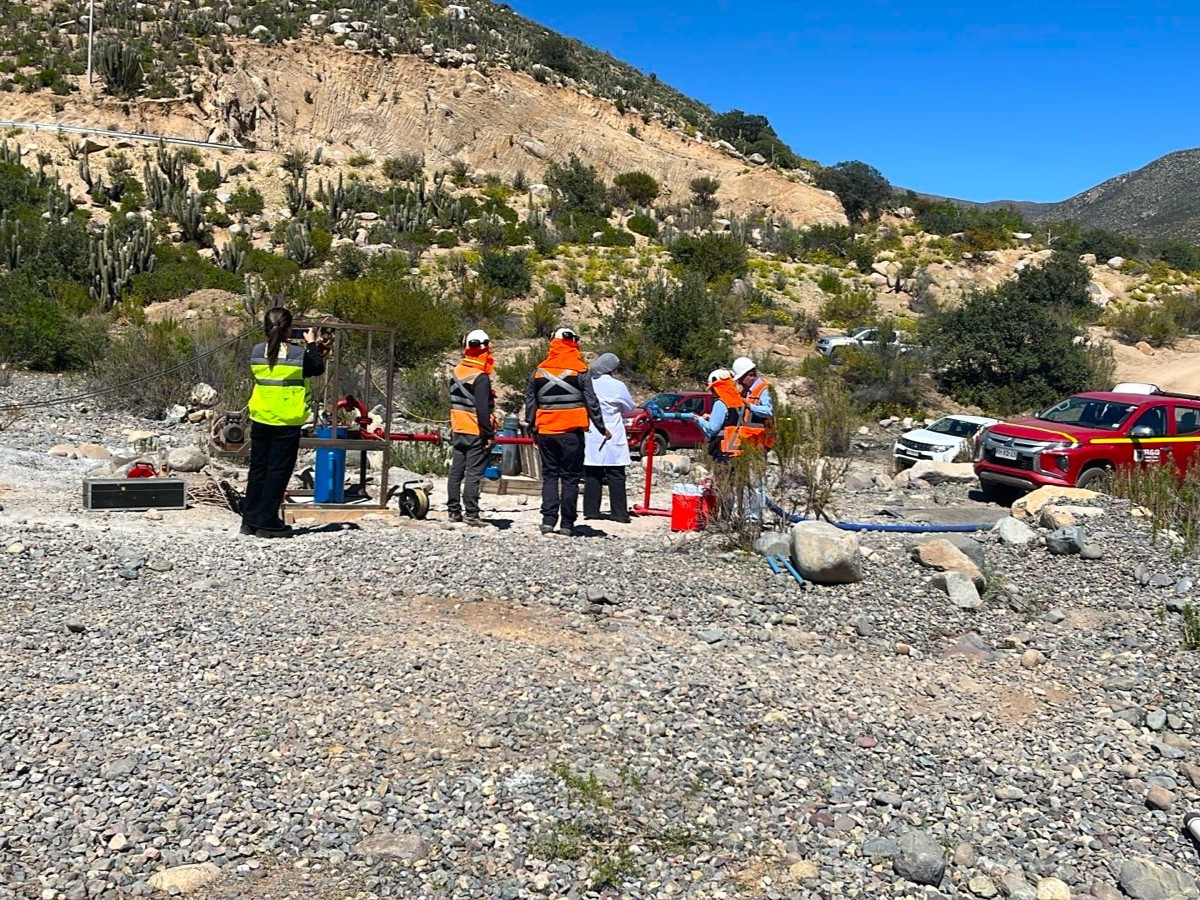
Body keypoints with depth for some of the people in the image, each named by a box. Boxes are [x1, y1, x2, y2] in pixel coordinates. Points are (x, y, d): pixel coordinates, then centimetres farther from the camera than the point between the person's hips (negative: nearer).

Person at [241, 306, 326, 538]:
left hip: (260, 421, 4)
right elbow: (318, 368, 5)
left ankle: (250, 520, 18)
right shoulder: (299, 354, -12)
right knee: (278, 472, 2)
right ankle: (267, 522, 3)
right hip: (287, 423, -4)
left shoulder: (256, 352, 0)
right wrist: (312, 343, 17)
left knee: (257, 470, 13)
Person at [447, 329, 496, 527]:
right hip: (476, 432, -8)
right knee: (473, 473, -5)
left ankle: (454, 511, 17)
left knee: (456, 471, 11)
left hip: (458, 429, 8)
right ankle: (471, 514, -5)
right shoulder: (481, 378, -17)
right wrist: (490, 434, -17)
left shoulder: (457, 372, 7)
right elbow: (482, 409, -21)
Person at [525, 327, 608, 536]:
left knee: (549, 476, 11)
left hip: (545, 432, 3)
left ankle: (548, 520, 3)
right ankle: (567, 524, 3)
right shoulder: (580, 370, -4)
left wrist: (532, 429, 20)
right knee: (570, 478, 3)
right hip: (572, 432, -3)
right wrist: (602, 428, 5)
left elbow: (530, 402, 11)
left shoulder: (539, 371, 6)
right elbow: (591, 402, -4)